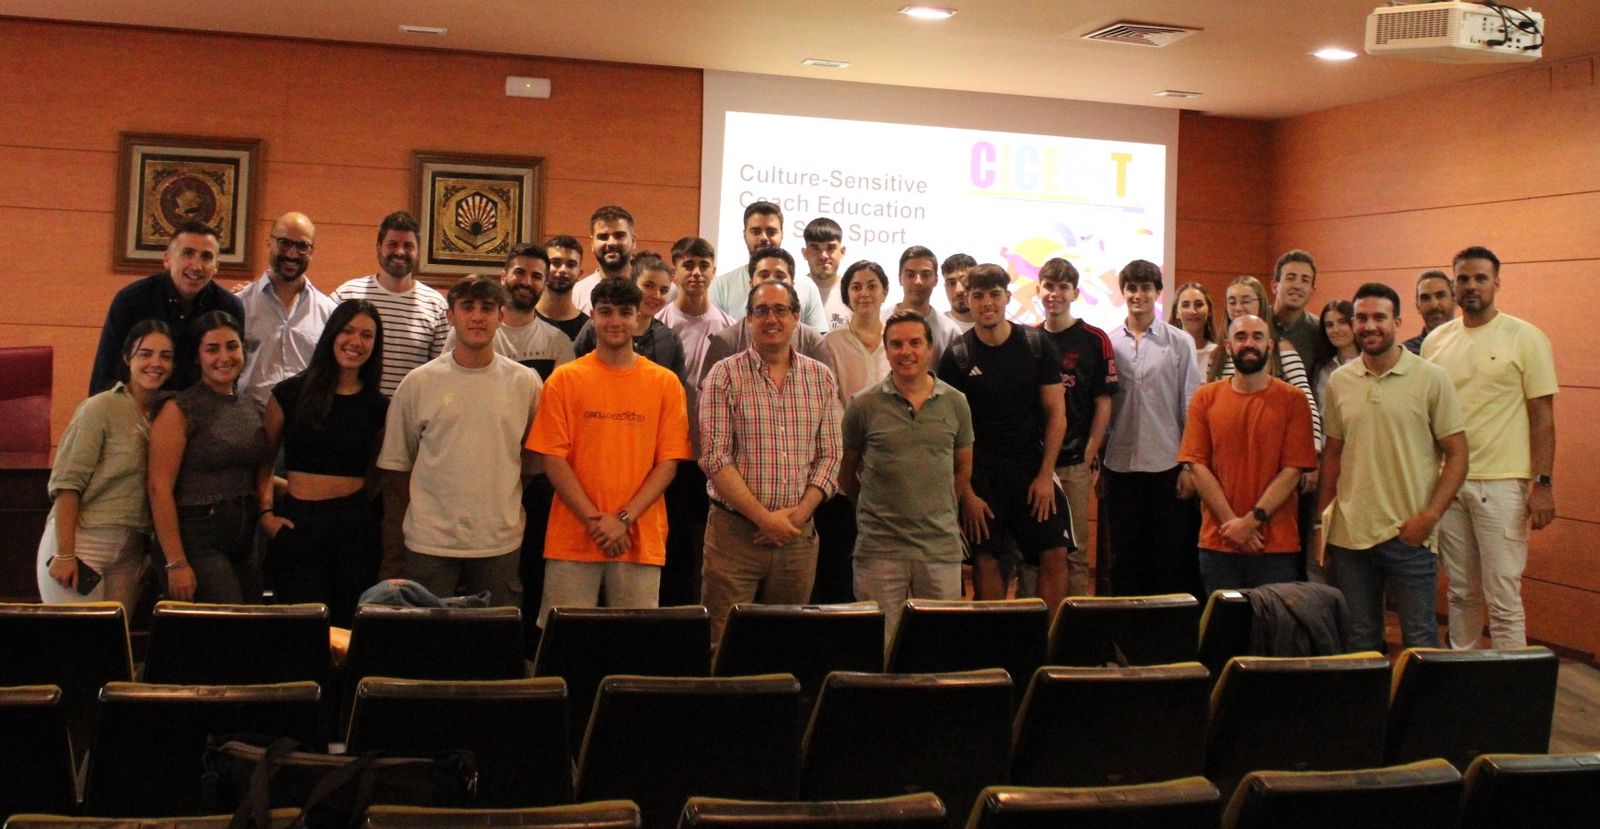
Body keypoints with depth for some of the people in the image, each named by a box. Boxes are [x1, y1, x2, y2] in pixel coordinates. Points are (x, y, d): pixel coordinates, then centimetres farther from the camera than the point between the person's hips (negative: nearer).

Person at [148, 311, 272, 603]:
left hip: (243, 543, 7)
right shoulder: (179, 410, -5)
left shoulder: (251, 411, 14)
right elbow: (159, 489, -11)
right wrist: (176, 564, -17)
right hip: (195, 539, -7)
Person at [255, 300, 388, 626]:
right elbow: (264, 459, 6)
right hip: (296, 522, -2)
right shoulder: (291, 393, 1)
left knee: (348, 627, 7)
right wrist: (266, 511, -5)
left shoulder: (378, 406, 7)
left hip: (355, 525, 2)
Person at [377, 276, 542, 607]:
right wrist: (420, 509, 5)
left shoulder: (526, 382, 3)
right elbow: (395, 461, 7)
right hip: (431, 541, -1)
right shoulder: (419, 382, 0)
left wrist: (506, 502, 8)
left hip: (500, 541, 1)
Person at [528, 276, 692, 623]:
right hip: (573, 539, 0)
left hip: (641, 539, 1)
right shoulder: (564, 380, 4)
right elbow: (553, 459, -1)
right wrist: (595, 520, -9)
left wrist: (624, 519, -9)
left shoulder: (665, 383, 6)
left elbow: (669, 461, 2)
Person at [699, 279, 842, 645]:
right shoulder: (724, 376, -1)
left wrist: (799, 512, -8)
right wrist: (764, 517, -14)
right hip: (734, 532, -3)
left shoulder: (821, 378, 9)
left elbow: (829, 456, 7)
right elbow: (715, 458, -8)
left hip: (798, 534, 3)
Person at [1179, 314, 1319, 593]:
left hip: (1276, 546, -1)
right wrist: (1232, 522, -9)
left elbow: (1293, 470, -5)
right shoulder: (1206, 398, 5)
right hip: (1217, 543, 1)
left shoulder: (1292, 400, 0)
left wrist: (1252, 520, -13)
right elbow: (1197, 465, -1)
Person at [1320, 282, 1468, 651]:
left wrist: (1429, 517, -14)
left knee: (1420, 640, 3)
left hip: (1408, 534, -3)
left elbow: (1457, 455, -4)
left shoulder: (1432, 379, -4)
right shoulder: (1339, 381, 6)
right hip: (1348, 534, 3)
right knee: (1359, 643, 11)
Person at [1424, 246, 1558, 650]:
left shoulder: (1526, 338, -3)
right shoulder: (1436, 341, 9)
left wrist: (1543, 483, -10)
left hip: (1501, 483, -4)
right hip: (1446, 481, 4)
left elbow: (1542, 414, -4)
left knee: (1503, 597, -4)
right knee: (1461, 593, 12)